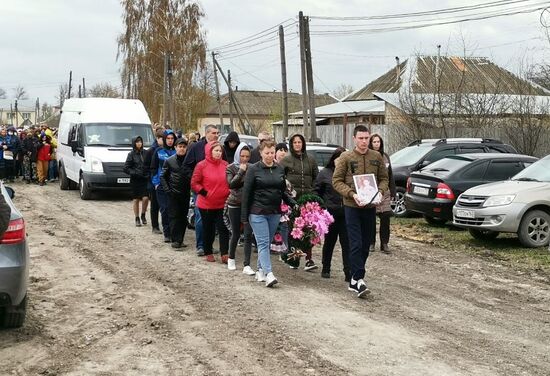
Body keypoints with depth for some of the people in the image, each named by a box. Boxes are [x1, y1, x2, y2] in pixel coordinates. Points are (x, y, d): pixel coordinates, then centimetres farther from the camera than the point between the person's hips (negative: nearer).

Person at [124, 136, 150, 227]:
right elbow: (126, 168, -2)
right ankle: (137, 219, 16)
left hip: (145, 179, 1)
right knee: (136, 199, 5)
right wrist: (135, 173, -14)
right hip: (135, 180, -1)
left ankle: (143, 215, 14)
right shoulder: (131, 154, -1)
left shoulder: (145, 153, 5)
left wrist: (149, 174, -3)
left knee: (145, 198, -10)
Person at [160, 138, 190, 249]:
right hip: (173, 194, -2)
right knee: (174, 217, -4)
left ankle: (180, 240, 15)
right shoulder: (169, 161, 2)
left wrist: (191, 188, -4)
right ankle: (175, 240, -2)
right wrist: (167, 189, -4)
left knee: (183, 217, 6)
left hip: (185, 193, 2)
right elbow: (163, 176, 6)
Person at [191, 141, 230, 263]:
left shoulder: (225, 165, 2)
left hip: (223, 204, 2)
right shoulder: (201, 165, -9)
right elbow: (194, 183, -7)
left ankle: (224, 254, 1)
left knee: (224, 229, -2)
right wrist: (204, 193, -14)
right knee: (208, 229, 11)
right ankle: (208, 253, 24)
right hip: (206, 204, -2)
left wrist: (229, 193, 2)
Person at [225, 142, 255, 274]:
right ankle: (231, 258, 34)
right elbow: (231, 184, -15)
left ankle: (246, 266, -5)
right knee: (236, 234, 10)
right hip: (235, 205, -1)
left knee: (248, 235, -6)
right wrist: (241, 171, -16)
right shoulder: (231, 168, -1)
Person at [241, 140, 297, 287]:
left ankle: (260, 271, 24)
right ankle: (268, 274, -17)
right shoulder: (254, 169, -4)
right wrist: (244, 216, -6)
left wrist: (294, 204, 0)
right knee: (263, 242, -10)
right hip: (258, 212, -4)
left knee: (267, 242, 11)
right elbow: (246, 192, -4)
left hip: (275, 213, 5)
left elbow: (283, 191, 16)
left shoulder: (280, 169, 9)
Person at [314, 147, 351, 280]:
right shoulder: (324, 173, 2)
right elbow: (317, 192, 4)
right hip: (330, 213, 0)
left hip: (346, 214, 1)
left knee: (347, 244, -2)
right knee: (329, 242, 12)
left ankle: (348, 273, -1)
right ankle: (325, 269, 28)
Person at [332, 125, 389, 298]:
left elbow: (384, 178, 13)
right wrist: (352, 194, -17)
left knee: (366, 245, 9)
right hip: (352, 206, -4)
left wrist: (380, 191, -8)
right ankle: (358, 280, -8)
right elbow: (337, 181, -4)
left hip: (370, 207, 4)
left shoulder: (377, 157, 6)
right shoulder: (345, 157, -3)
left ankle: (354, 280, 21)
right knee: (356, 244, -10)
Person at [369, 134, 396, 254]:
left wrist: (392, 192, 10)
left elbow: (390, 175, 14)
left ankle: (384, 244, 8)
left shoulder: (385, 157, 10)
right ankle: (371, 243, 17)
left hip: (384, 192, 3)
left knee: (385, 218, 0)